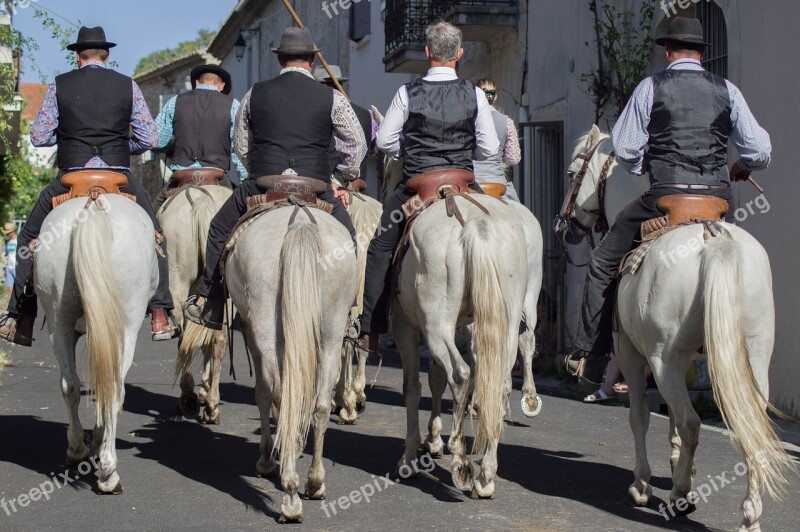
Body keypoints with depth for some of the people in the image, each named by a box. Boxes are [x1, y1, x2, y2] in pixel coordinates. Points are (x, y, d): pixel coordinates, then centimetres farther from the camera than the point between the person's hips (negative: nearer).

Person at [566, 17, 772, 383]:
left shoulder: (651, 87, 3)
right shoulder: (727, 90, 9)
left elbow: (625, 150, 1)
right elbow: (760, 151, 6)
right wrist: (741, 169, 27)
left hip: (666, 196, -2)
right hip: (719, 198, 3)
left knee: (603, 263, 10)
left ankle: (589, 356, 8)